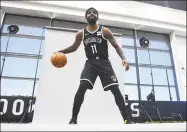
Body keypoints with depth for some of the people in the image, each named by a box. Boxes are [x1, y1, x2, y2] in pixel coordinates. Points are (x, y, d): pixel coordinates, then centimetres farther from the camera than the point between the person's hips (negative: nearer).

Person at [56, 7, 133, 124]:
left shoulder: (105, 31, 1)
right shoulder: (81, 33, 8)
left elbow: (116, 46, -1)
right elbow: (74, 48, 20)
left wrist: (124, 58, -17)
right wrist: (60, 52, 8)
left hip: (104, 63, -1)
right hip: (90, 63, 1)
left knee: (116, 90, -7)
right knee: (82, 88, -19)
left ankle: (127, 119, 5)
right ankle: (73, 119, -6)